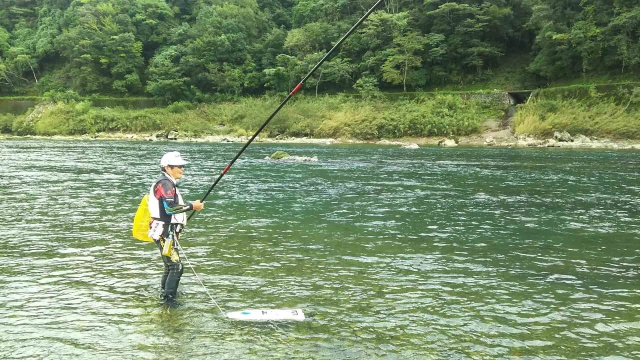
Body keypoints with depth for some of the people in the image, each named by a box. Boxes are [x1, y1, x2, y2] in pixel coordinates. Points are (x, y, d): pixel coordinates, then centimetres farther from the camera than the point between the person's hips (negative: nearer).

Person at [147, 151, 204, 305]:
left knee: (170, 265, 21)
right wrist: (191, 206, -21)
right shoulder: (165, 183, -14)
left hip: (168, 232, 11)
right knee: (176, 266, -12)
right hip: (164, 233, -11)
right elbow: (169, 207, -26)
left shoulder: (169, 183, 20)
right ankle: (169, 298, -7)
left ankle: (165, 293, 34)